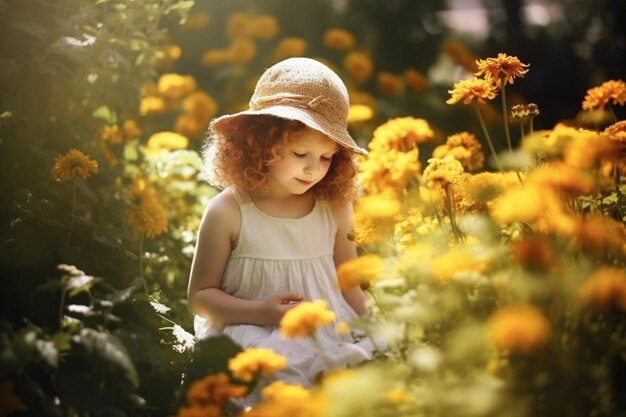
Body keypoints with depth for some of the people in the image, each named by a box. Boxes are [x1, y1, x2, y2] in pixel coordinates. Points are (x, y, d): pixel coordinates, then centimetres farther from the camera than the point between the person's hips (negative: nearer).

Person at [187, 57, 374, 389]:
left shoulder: (335, 209, 5)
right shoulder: (229, 211, -4)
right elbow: (200, 296, 1)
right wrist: (262, 313, -14)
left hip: (331, 334, 4)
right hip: (255, 337, -4)